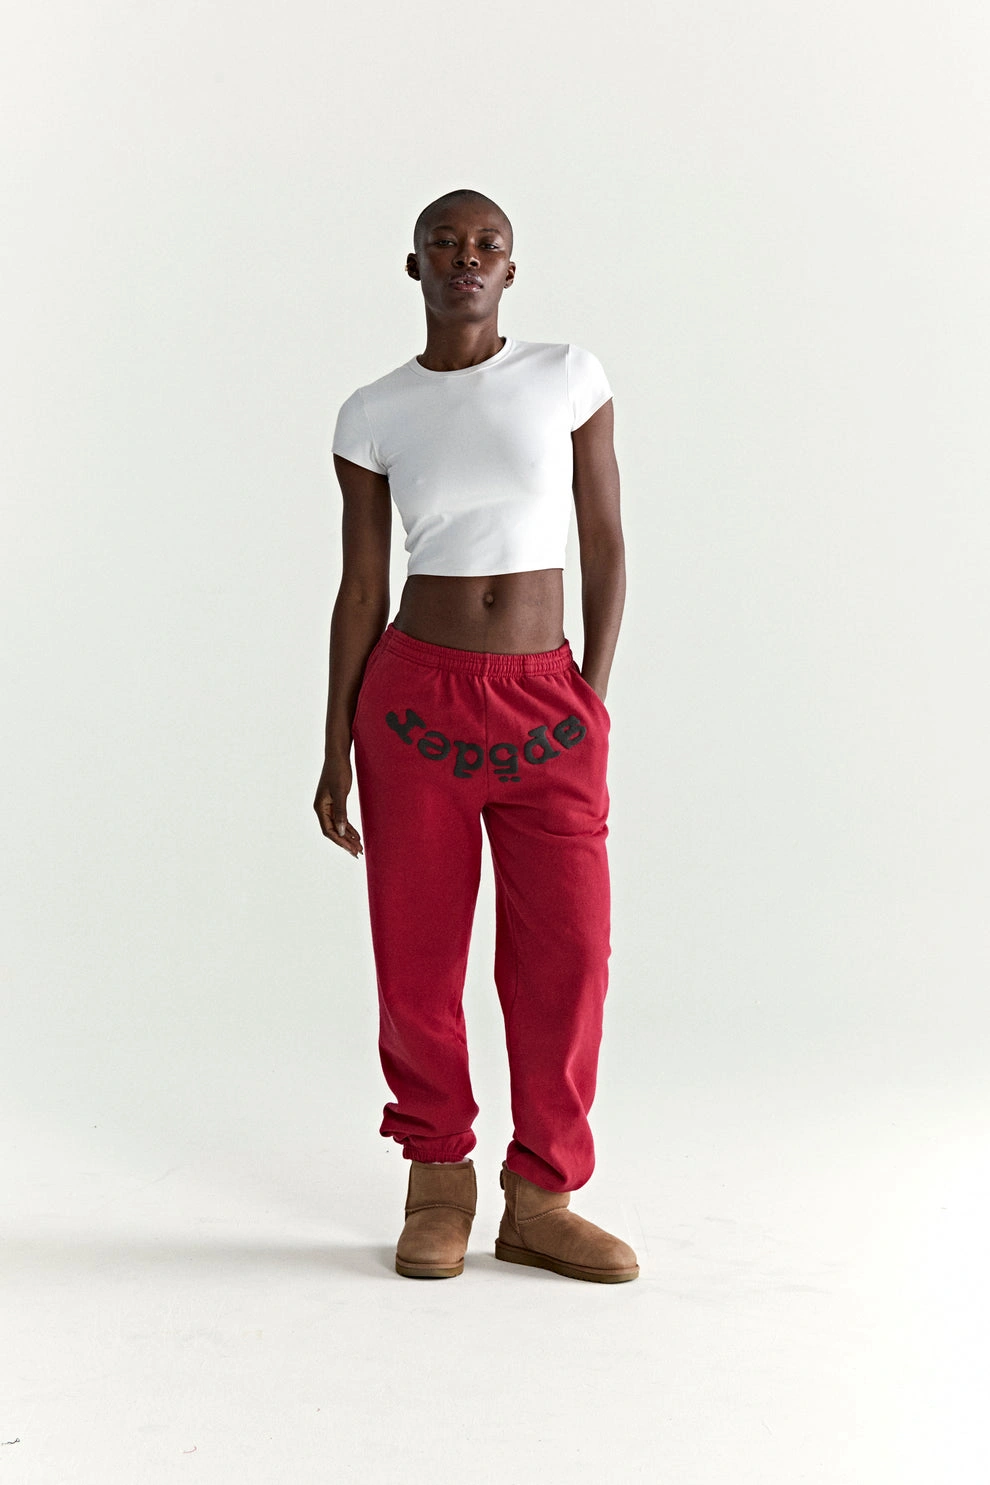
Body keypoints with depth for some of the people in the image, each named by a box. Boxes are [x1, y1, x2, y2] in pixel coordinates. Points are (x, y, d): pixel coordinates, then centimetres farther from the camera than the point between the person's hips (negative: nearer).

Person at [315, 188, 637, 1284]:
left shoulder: (569, 378, 2)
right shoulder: (373, 417, 3)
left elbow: (606, 547, 4)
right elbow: (361, 589, 5)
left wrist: (594, 700, -3)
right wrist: (336, 750, 3)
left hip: (547, 707, 0)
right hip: (414, 698, 0)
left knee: (566, 950, -2)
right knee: (417, 955, 4)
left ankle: (539, 1200, 12)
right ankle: (438, 1181, 21)